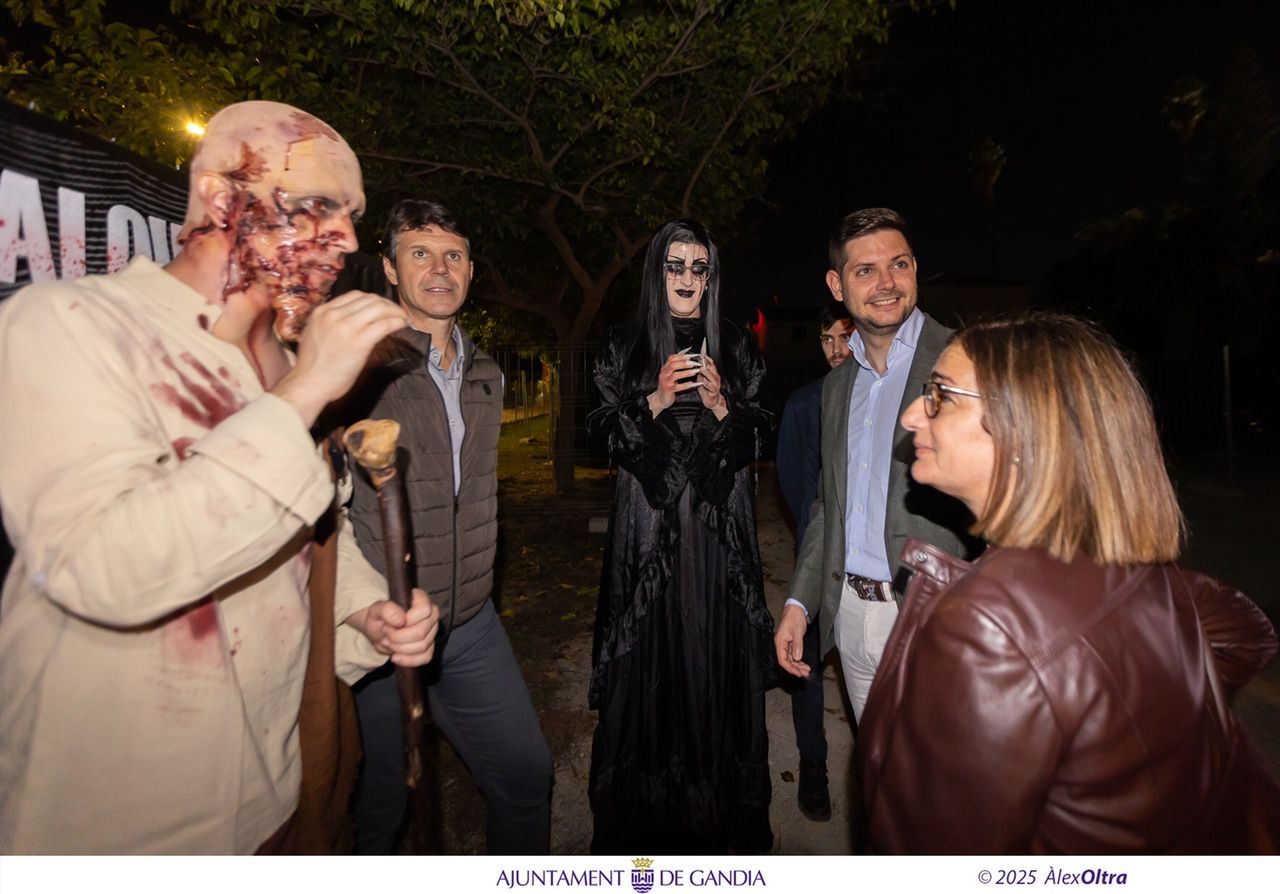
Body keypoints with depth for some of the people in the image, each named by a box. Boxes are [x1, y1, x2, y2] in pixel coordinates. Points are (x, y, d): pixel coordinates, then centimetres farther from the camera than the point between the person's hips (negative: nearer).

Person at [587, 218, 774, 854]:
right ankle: (644, 814, 20)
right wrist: (655, 401, -14)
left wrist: (721, 405, -10)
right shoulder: (623, 346, 5)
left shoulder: (736, 347, 10)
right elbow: (605, 436, 1)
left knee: (720, 655, 4)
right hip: (648, 527, -1)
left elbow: (753, 442, 8)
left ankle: (724, 809, 23)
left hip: (720, 529, 2)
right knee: (648, 658, 1)